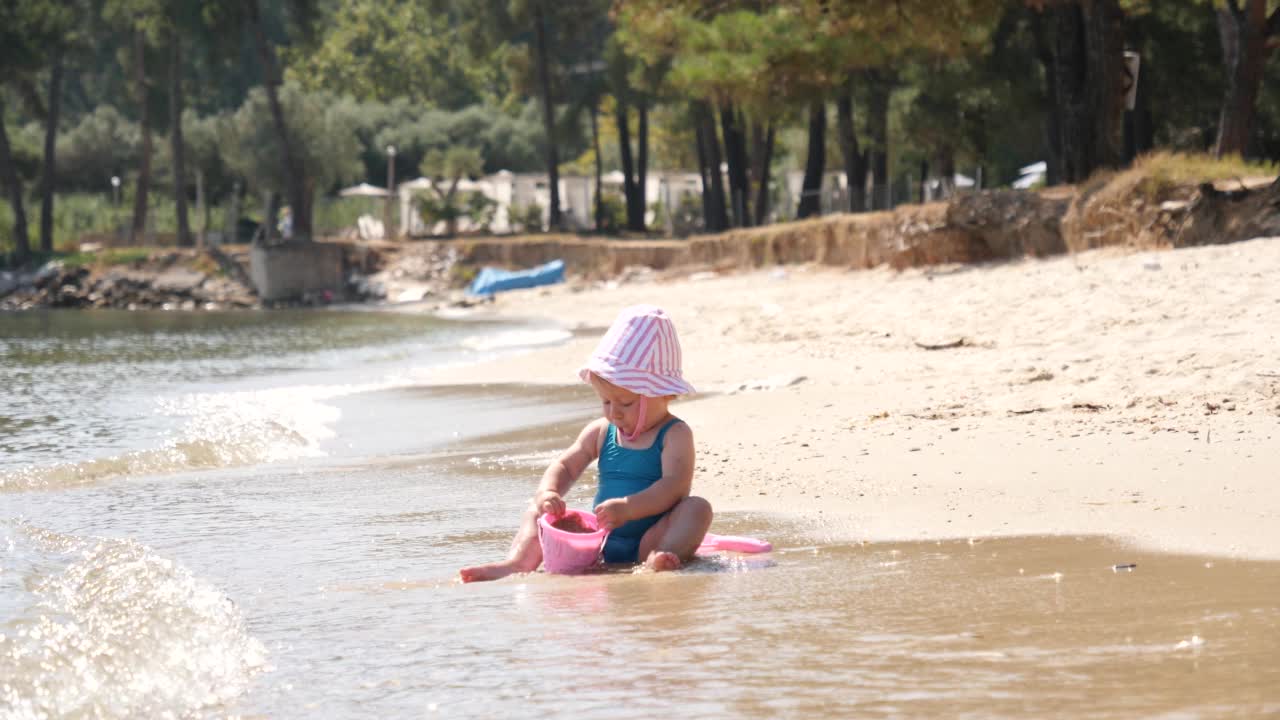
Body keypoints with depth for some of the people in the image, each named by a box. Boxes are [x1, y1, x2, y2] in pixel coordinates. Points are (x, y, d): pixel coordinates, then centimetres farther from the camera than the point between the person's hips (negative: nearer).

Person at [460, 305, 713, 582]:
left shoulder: (675, 435, -6)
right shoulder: (600, 432, 12)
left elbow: (675, 486, -20)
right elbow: (565, 466, 10)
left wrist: (627, 509, -34)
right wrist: (547, 494, -14)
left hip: (647, 539, -5)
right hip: (598, 542, 5)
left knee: (697, 508, -29)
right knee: (537, 510, 0)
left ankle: (662, 558, -53)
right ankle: (520, 560, -26)